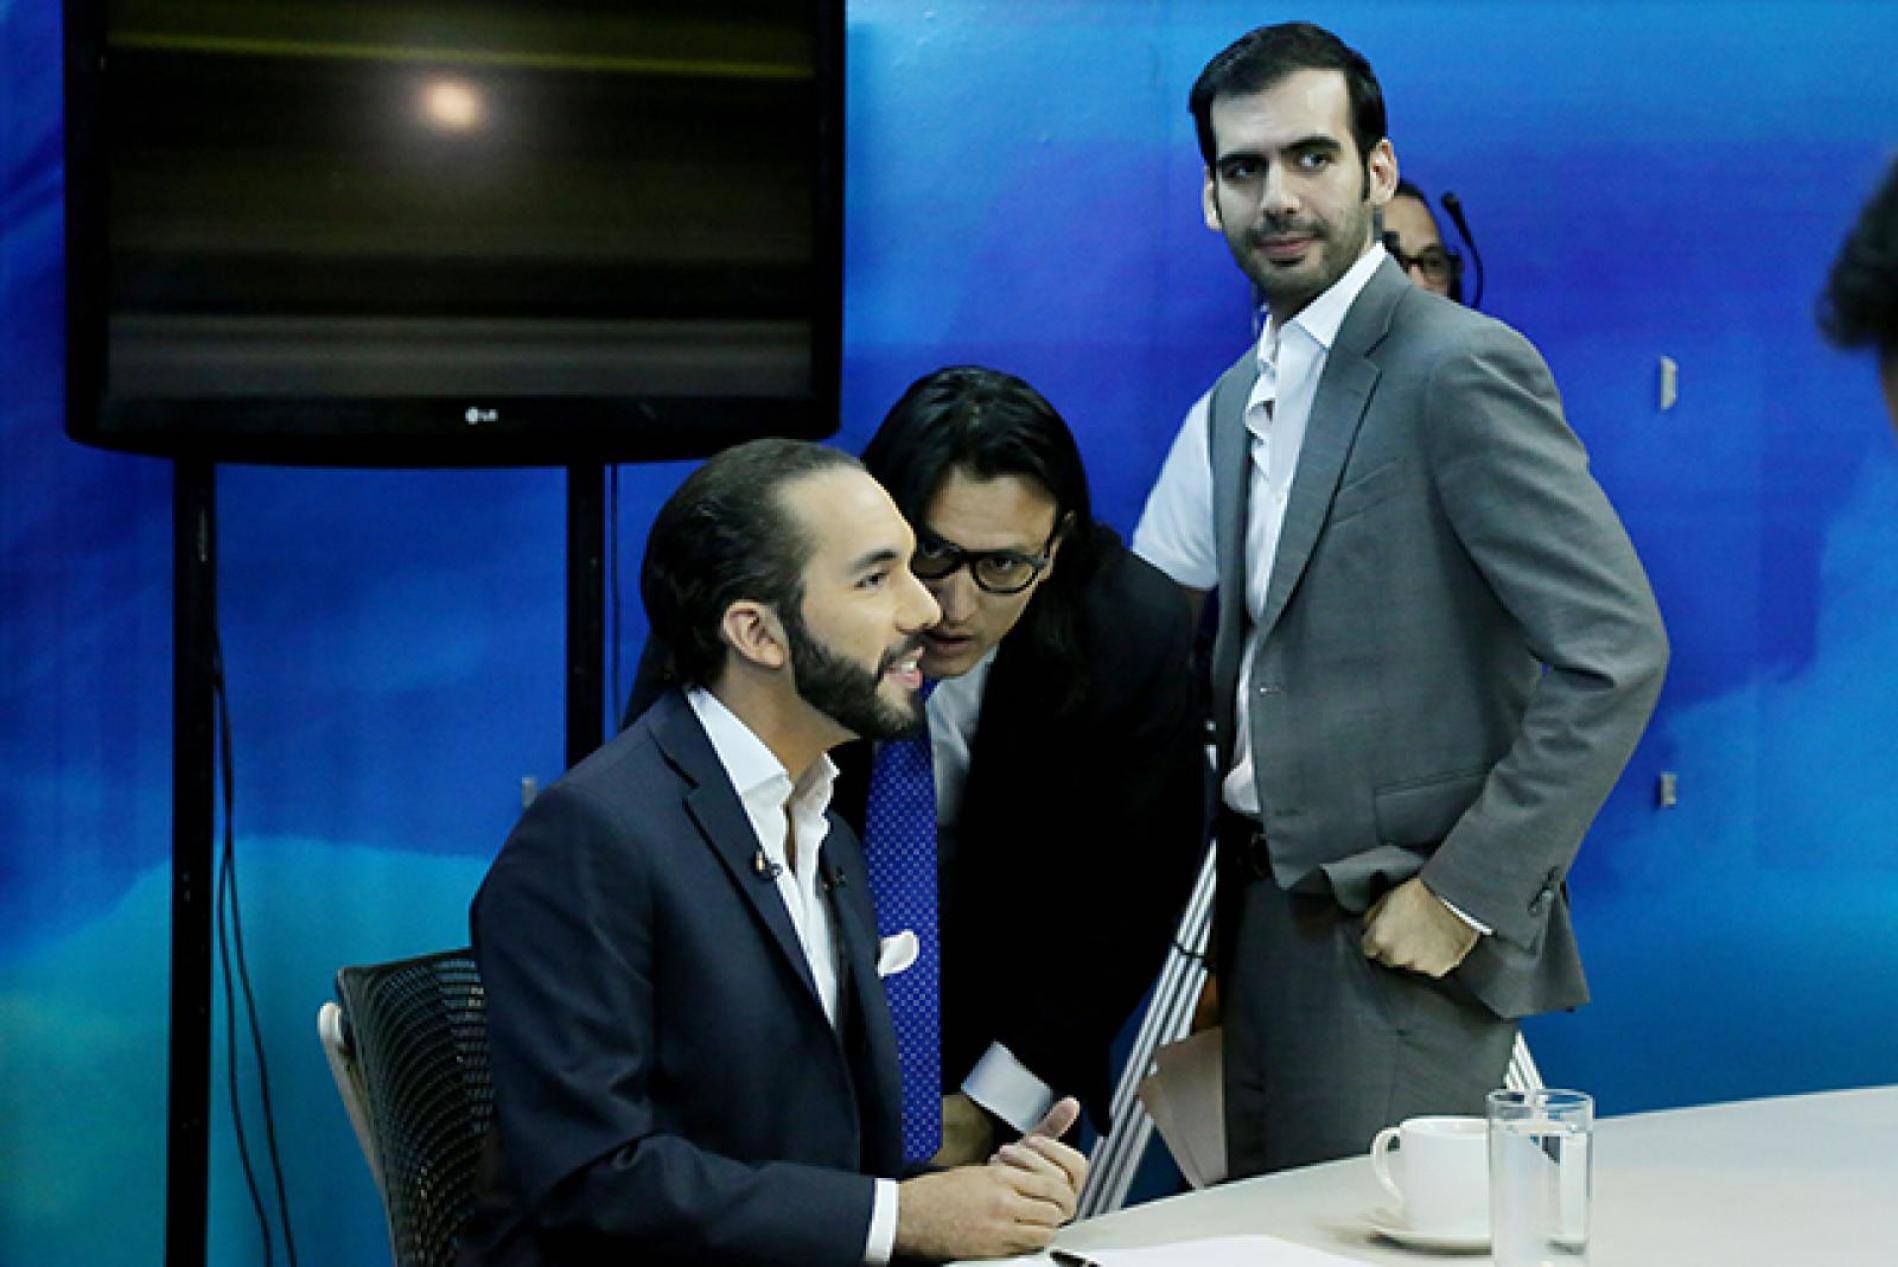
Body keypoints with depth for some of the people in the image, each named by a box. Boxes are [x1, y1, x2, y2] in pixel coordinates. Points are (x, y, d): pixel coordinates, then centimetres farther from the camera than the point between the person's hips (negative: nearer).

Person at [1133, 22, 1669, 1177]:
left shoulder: (1461, 368, -13)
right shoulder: (1237, 400, 14)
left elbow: (1616, 650, -18)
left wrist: (1469, 890, -18)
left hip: (1395, 930, -8)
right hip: (1269, 908, 8)